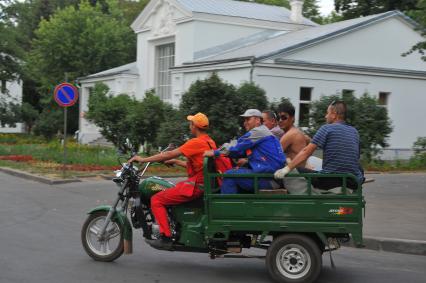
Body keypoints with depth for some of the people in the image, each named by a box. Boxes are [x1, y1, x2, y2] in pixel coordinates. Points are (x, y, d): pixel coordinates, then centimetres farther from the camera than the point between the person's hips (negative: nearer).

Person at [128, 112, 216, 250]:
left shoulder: (196, 142, -15)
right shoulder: (210, 142, 13)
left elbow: (169, 154, -17)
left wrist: (143, 159, -11)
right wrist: (176, 161, 28)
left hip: (195, 184, -10)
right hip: (204, 183, 10)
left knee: (156, 200, -8)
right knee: (169, 191, 29)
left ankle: (166, 238, -14)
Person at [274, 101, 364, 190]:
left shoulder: (326, 128, -2)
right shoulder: (354, 132, 14)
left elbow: (306, 152, -9)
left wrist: (287, 168, -11)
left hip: (331, 179, -5)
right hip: (353, 182, 5)